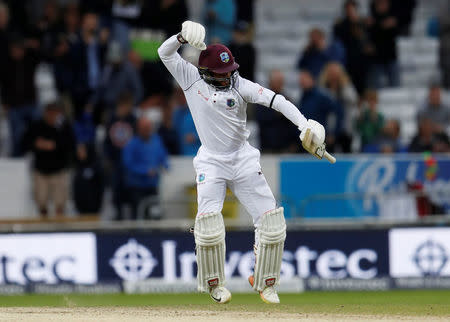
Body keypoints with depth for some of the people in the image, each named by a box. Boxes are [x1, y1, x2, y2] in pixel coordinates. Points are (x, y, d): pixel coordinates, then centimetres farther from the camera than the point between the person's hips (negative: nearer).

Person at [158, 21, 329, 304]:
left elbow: (274, 99, -16)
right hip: (211, 162, -1)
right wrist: (183, 37, -29)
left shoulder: (240, 86, -5)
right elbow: (165, 53, -8)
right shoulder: (192, 80, -3)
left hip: (243, 160, 1)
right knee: (208, 222, -17)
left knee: (271, 220, -7)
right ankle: (214, 283, 2)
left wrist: (303, 123, -31)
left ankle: (264, 281, 8)